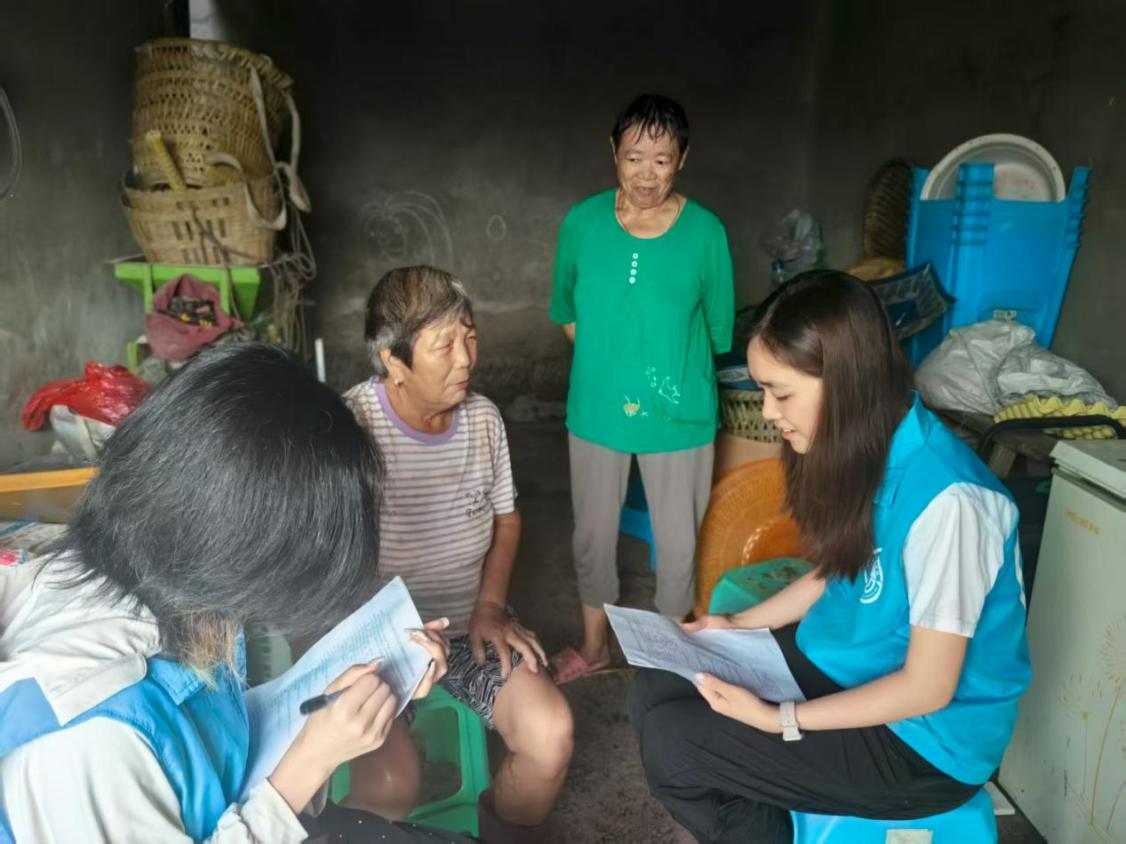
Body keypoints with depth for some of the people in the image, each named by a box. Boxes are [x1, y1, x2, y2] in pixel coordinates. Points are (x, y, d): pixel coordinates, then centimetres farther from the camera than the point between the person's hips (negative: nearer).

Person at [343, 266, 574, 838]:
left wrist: (491, 606, -3)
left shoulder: (483, 417, -3)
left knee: (552, 737, -14)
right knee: (391, 782, -25)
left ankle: (504, 829, 20)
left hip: (470, 622, 4)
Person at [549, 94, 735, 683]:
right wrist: (609, 358, 4)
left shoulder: (705, 232, -10)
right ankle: (593, 644, 41)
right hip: (596, 409, 2)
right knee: (593, 531, 16)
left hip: (678, 413, -1)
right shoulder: (583, 222, -6)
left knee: (678, 540, 13)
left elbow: (719, 330, 1)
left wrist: (670, 363, 3)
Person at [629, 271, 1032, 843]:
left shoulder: (946, 500, -31)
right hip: (838, 661, 8)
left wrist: (779, 720, -21)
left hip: (924, 739, -8)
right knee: (655, 694, 1)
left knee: (670, 746, -14)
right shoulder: (862, 448, -5)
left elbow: (928, 687, -23)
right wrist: (740, 625, 4)